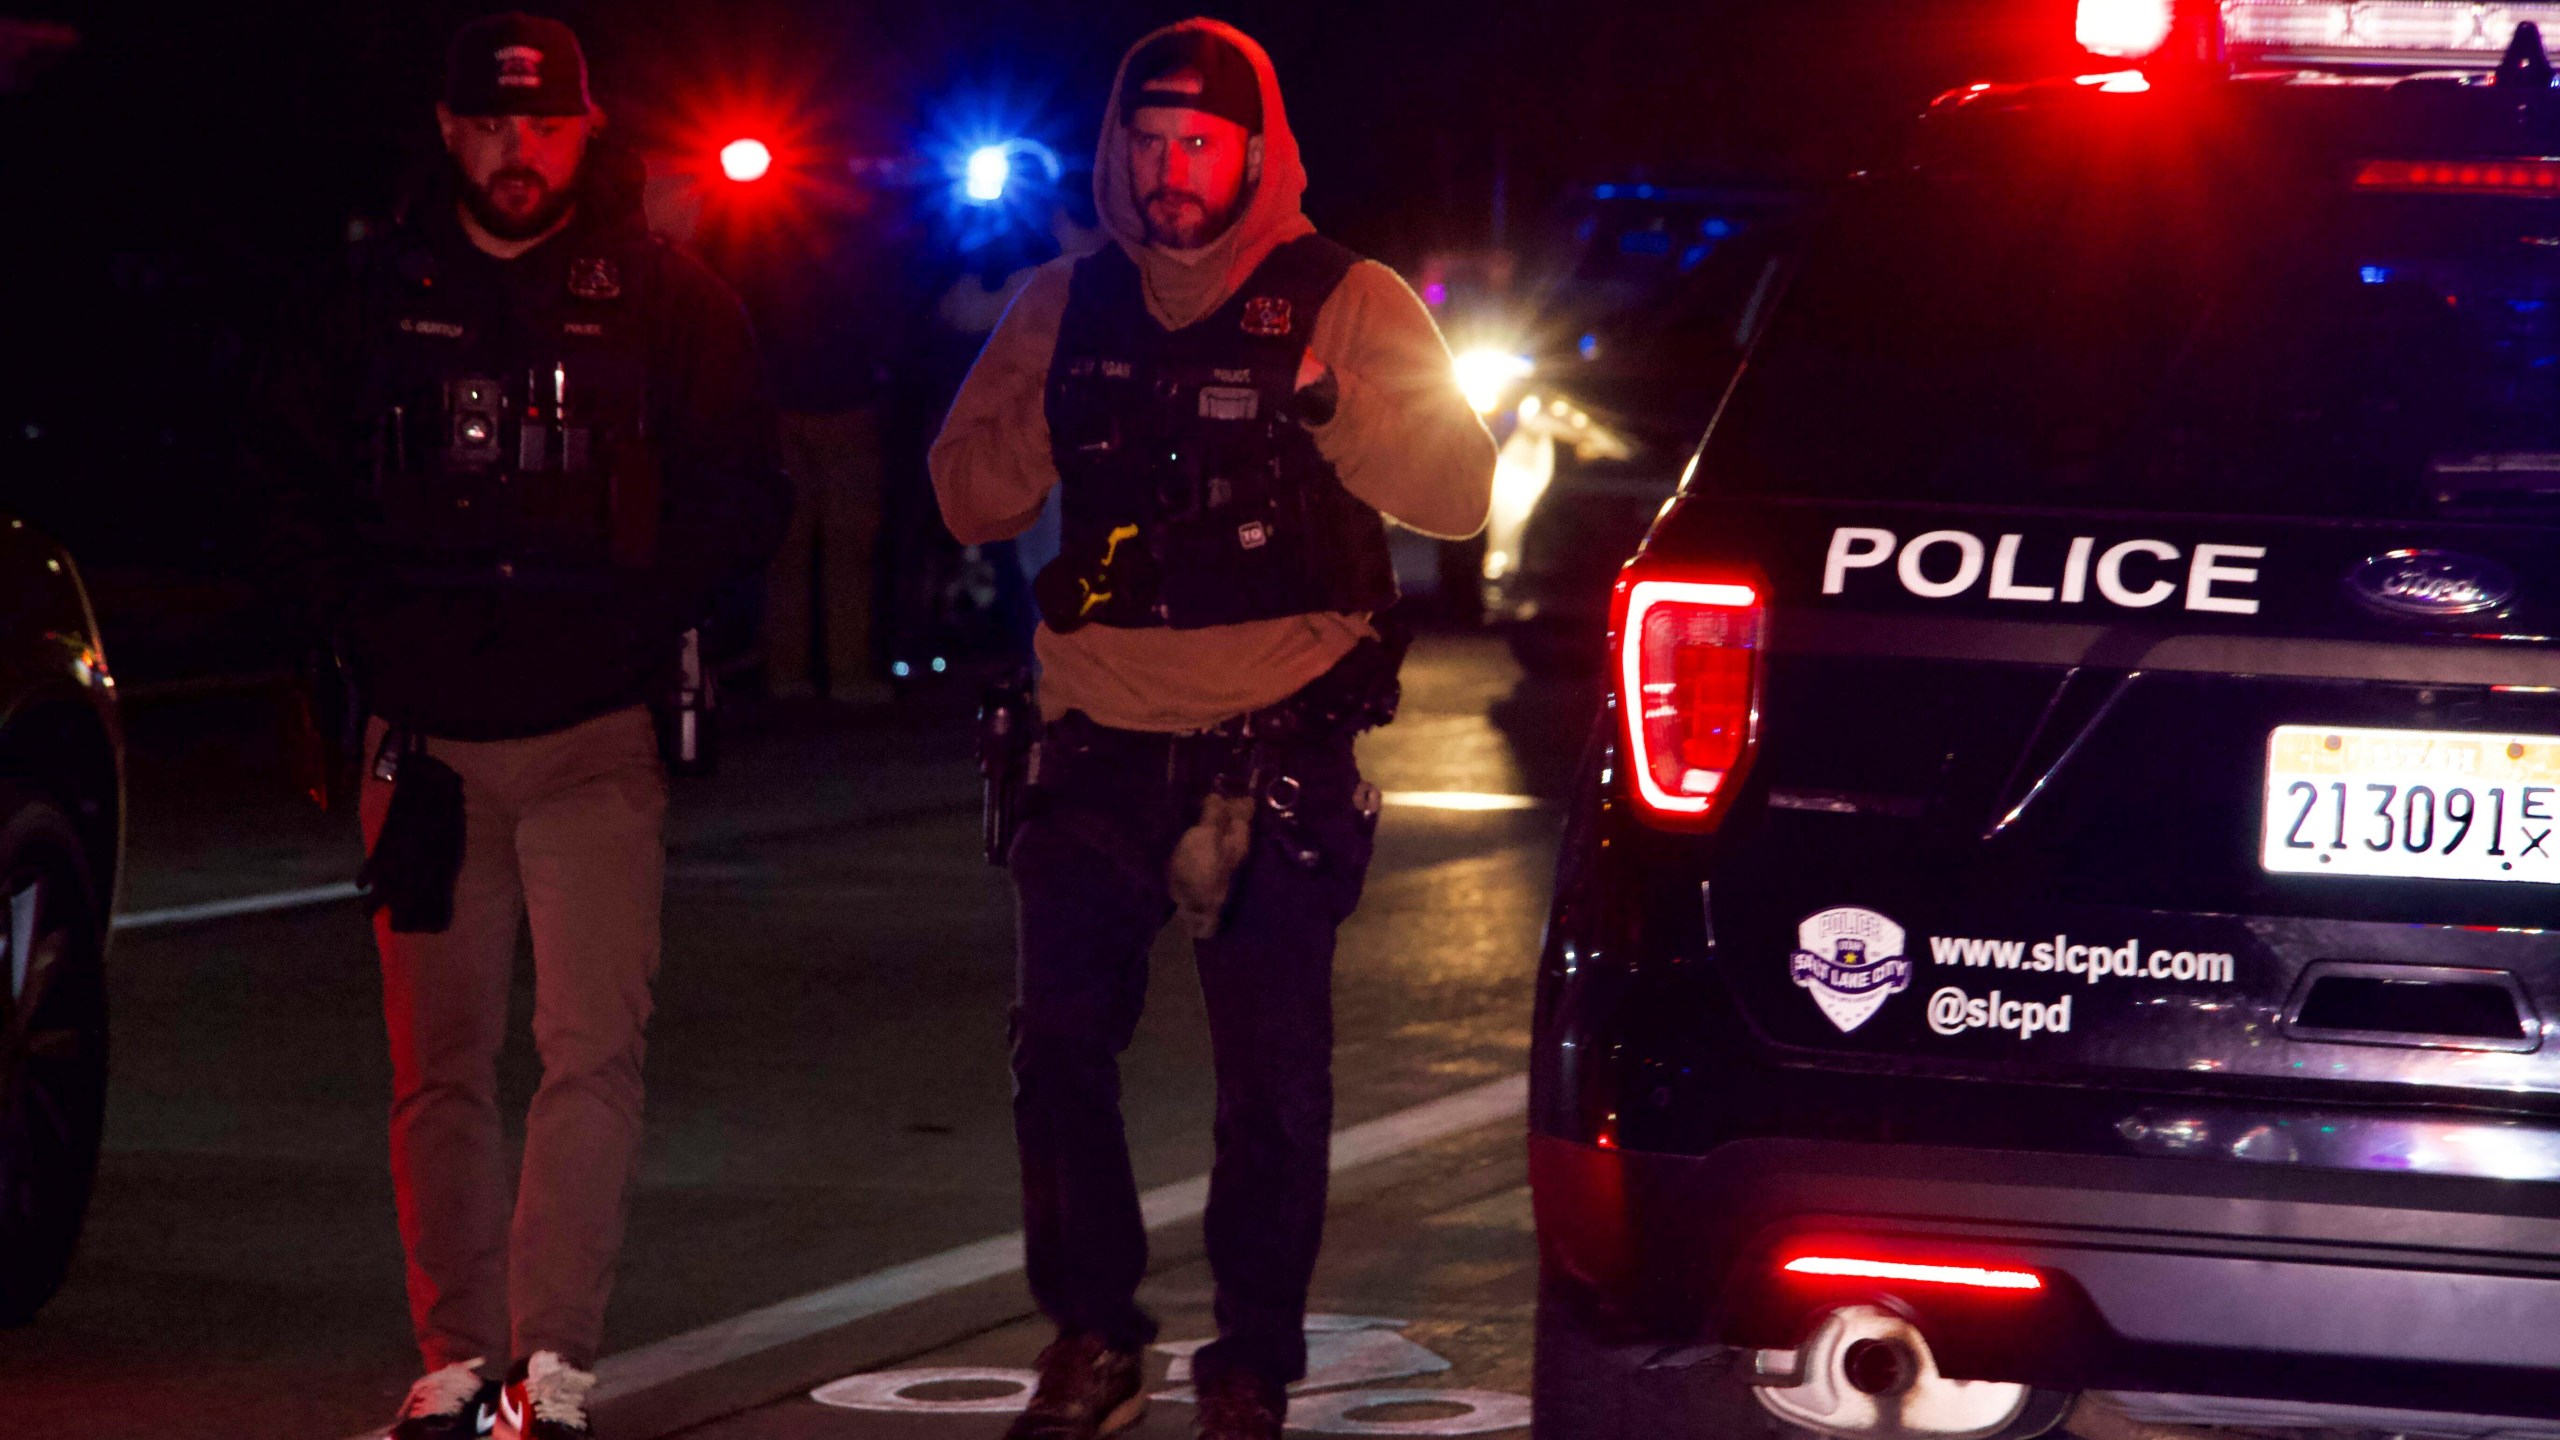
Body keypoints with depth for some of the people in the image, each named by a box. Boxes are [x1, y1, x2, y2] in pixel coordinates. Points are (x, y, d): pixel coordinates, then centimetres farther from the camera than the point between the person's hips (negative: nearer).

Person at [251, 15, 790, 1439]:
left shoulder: (664, 297, 2)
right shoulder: (378, 296, 7)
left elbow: (746, 498, 6)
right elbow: (299, 478, 18)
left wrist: (632, 617, -6)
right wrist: (368, 623, 5)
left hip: (595, 735, -2)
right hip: (429, 736, 3)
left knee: (595, 1054, -13)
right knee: (440, 1068, 5)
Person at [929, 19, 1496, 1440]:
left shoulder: (1347, 305, 0)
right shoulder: (1066, 307, 10)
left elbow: (1457, 491, -9)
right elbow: (968, 499, 10)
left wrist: (1331, 407, -25)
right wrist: (1044, 416, -11)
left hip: (1276, 749, -3)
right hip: (1103, 738, 3)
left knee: (1271, 1080, -1)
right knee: (1059, 1045, -1)